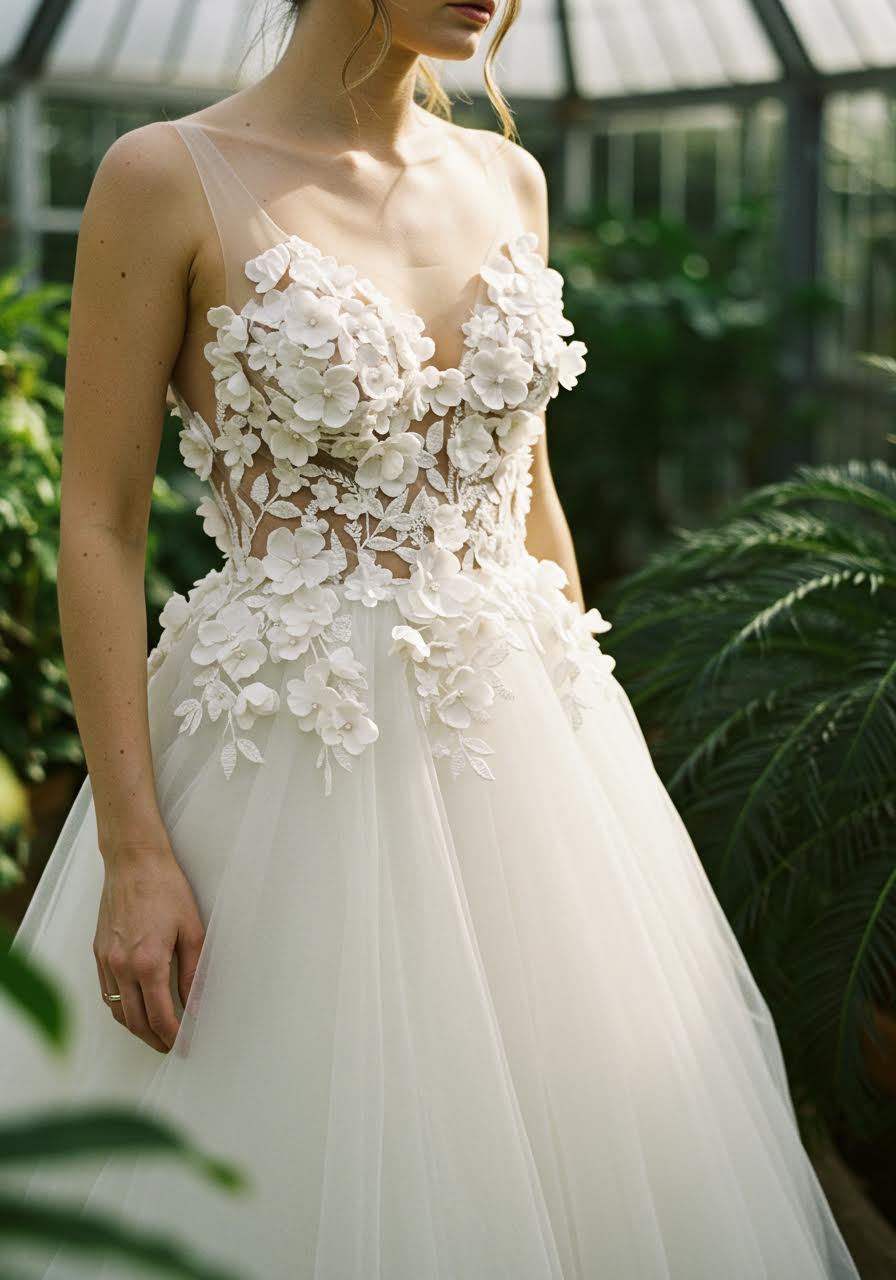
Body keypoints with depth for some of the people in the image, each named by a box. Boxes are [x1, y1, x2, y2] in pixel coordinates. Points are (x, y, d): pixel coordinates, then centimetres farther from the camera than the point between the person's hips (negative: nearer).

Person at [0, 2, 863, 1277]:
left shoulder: (508, 181, 8)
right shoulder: (167, 178, -9)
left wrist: (590, 733, 15)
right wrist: (133, 850, -14)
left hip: (523, 746, 6)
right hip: (294, 765, -5)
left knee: (564, 1150, 14)